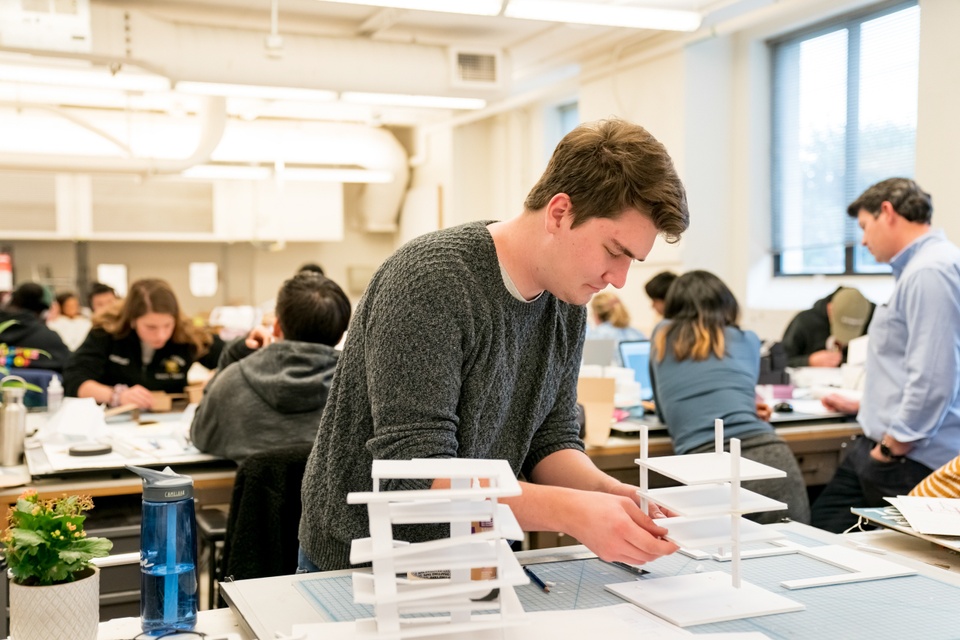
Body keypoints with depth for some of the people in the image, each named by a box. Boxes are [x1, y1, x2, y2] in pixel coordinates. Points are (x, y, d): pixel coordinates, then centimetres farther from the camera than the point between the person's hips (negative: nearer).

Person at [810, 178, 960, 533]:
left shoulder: (930, 272, -18)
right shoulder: (915, 268, 17)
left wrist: (892, 447, -20)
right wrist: (865, 405, 31)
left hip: (911, 459, -11)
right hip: (878, 444, 11)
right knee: (823, 525, 13)